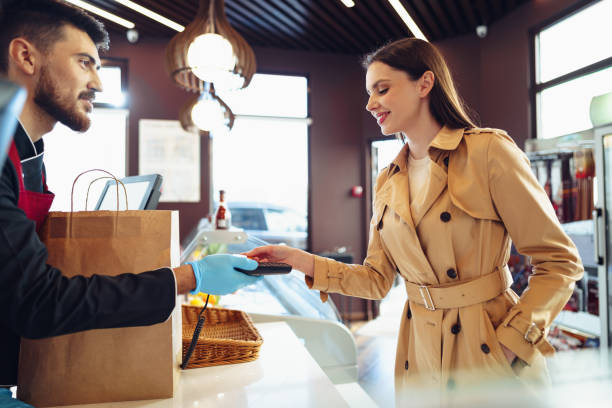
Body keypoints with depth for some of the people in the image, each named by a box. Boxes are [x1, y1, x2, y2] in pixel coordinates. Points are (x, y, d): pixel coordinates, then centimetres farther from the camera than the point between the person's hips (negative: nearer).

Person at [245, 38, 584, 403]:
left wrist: (511, 343, -17)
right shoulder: (387, 182, 5)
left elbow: (560, 262, -9)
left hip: (489, 359, -4)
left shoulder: (487, 151, -12)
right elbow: (378, 280, 5)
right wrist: (297, 259, -3)